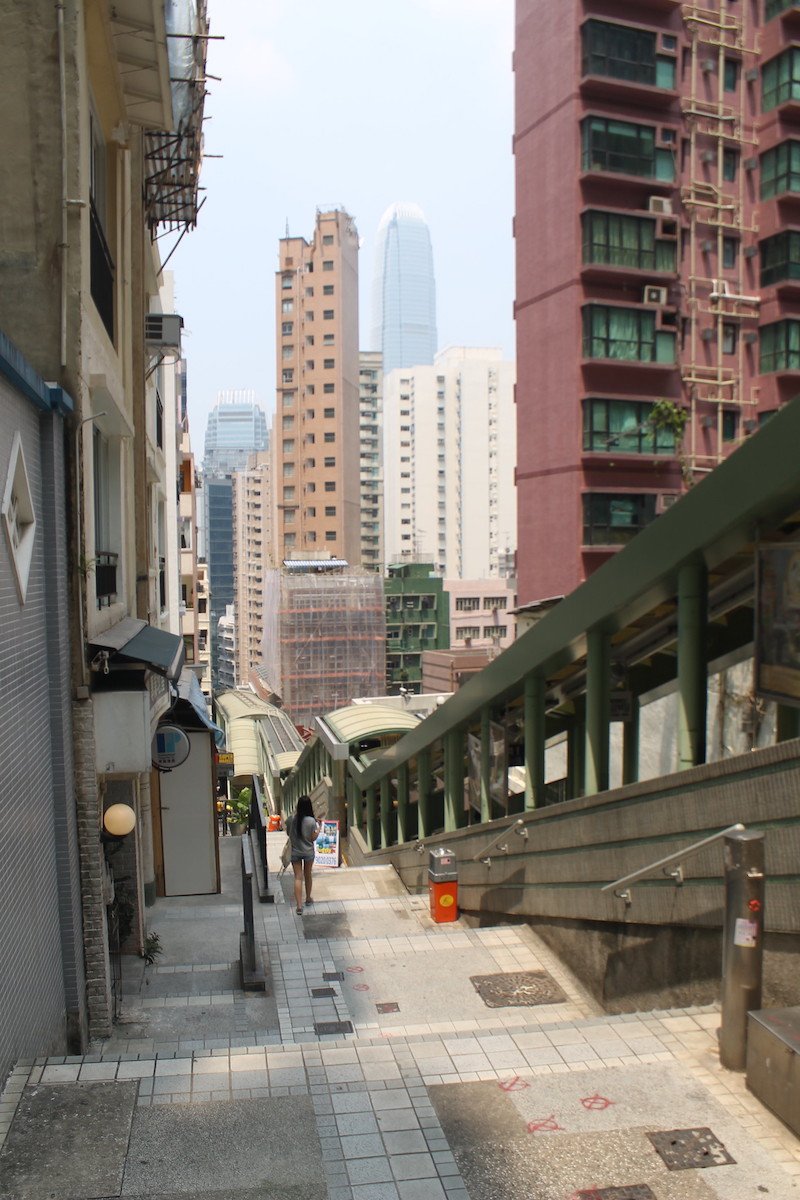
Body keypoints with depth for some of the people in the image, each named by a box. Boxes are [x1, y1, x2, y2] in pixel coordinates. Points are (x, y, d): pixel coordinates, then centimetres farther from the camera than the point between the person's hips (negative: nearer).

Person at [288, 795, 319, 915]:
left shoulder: (292, 819, -13)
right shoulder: (311, 821, -19)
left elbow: (288, 833, 3)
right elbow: (313, 838, -13)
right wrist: (318, 829, 4)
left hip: (295, 852, 1)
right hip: (308, 852, -1)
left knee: (298, 878, 4)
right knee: (308, 875, 20)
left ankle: (299, 905, -4)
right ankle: (308, 898, 38)